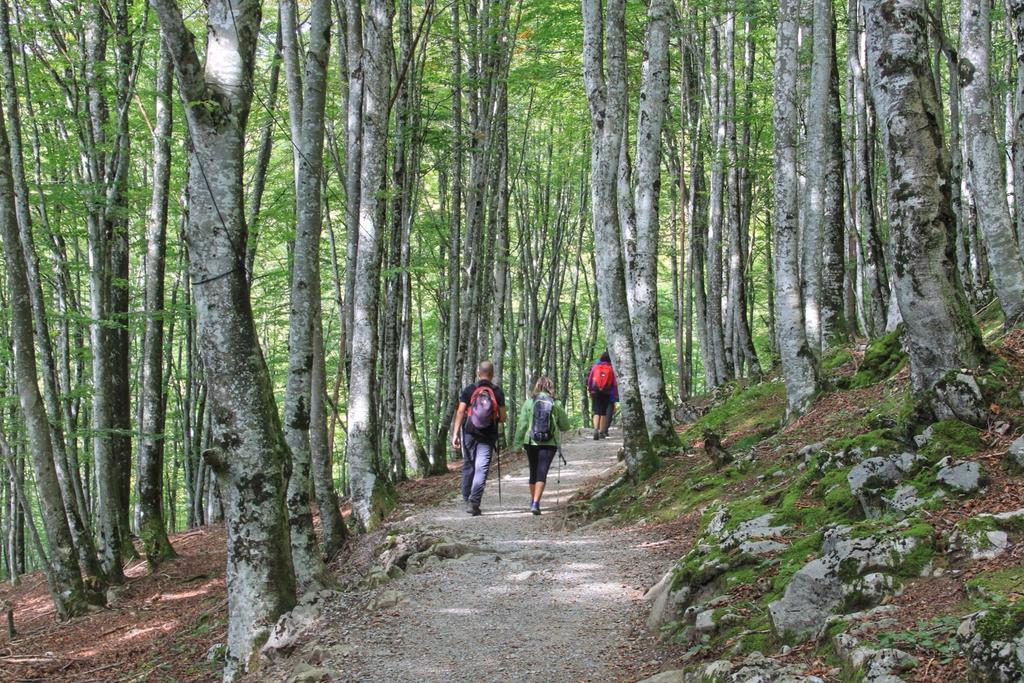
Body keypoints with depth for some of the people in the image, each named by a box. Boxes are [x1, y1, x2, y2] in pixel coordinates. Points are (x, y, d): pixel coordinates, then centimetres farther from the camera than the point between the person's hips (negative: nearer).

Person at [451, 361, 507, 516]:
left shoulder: (469, 390, 0)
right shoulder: (497, 392, -1)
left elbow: (460, 412, -7)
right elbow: (503, 417, 0)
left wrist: (455, 434, -7)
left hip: (469, 433, 2)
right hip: (487, 437, -2)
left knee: (468, 466, 18)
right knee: (481, 469, -4)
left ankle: (466, 498, 25)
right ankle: (474, 502, -14)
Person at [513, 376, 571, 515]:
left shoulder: (529, 403, -2)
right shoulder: (557, 404, -2)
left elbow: (522, 424, -2)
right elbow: (565, 426, 4)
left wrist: (518, 442, 6)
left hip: (531, 442, 2)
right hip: (549, 444, -2)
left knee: (533, 472, 17)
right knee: (542, 473, -4)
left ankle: (533, 501, 30)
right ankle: (536, 503, -18)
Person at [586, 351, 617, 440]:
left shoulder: (595, 367, 2)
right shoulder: (611, 369, -2)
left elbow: (589, 380, 7)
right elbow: (614, 383, -3)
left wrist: (589, 389, 21)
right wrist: (616, 394, 6)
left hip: (595, 392, 0)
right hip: (606, 393, 0)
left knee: (596, 412, 0)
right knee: (603, 413, 12)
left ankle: (596, 429, -23)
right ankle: (602, 432, 15)